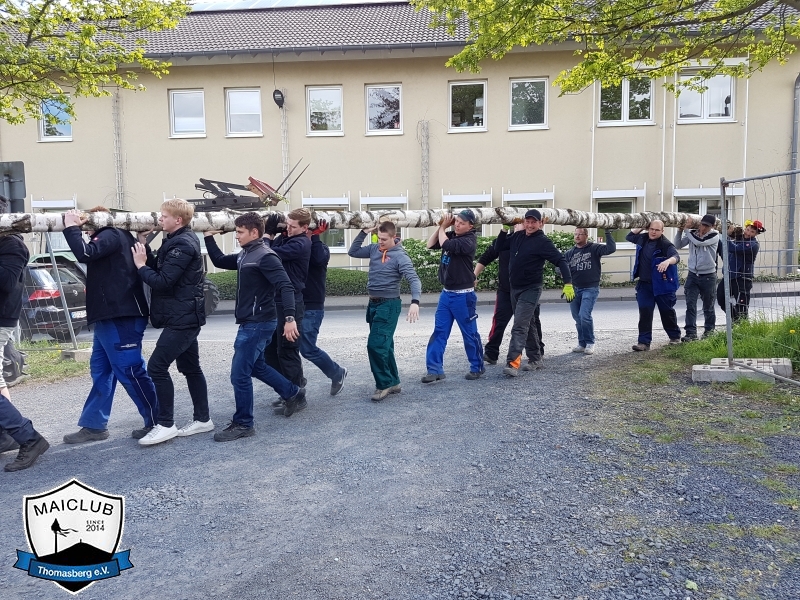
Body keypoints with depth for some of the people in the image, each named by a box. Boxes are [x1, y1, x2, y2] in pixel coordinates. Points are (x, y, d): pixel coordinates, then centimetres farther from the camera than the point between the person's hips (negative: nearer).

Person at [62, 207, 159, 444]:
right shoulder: (116, 237, 22)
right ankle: (94, 425, 20)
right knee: (101, 371, 13)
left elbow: (85, 253, -24)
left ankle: (157, 422, 3)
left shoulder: (111, 235, -9)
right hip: (110, 317, 11)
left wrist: (71, 227, -13)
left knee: (130, 372, -6)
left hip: (120, 318, -11)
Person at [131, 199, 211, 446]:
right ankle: (202, 419, 21)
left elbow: (162, 281, -21)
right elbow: (159, 268, 15)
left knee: (156, 367, -9)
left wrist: (141, 266, -8)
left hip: (182, 318, -11)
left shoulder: (183, 245, -17)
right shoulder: (177, 240, 15)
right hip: (185, 316, 11)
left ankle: (166, 425, -2)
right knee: (190, 368, 13)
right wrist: (144, 247, 5)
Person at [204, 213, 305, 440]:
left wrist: (289, 318, -37)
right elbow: (219, 261, 23)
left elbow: (285, 287, -26)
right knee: (256, 366, 22)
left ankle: (242, 424, 9)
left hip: (258, 323, -10)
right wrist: (208, 236, 12)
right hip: (250, 322, 10)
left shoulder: (265, 256, -17)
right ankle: (294, 393, 35)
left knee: (239, 374, -4)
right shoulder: (245, 255, 11)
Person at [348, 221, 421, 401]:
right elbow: (353, 252, 12)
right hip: (373, 303, 7)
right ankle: (393, 382, 23)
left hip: (388, 305, -7)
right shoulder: (374, 249, 5)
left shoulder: (400, 256, -15)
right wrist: (364, 232, 1)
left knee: (375, 345, -13)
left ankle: (384, 384, 2)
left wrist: (415, 302, -39)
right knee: (384, 345, 13)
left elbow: (414, 280, -22)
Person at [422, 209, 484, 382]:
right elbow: (430, 245, 8)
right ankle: (435, 370, 9)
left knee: (470, 334, 5)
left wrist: (442, 228, -10)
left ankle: (477, 367, 22)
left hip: (463, 296, -7)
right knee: (439, 332, 5)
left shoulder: (469, 240, -15)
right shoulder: (451, 235, 8)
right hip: (446, 293, 7)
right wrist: (441, 227, 0)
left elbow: (447, 245, -27)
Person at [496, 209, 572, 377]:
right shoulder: (518, 237, 6)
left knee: (519, 326, -17)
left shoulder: (543, 242, -13)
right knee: (527, 325, 15)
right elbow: (499, 247, 15)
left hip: (530, 290, -7)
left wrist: (568, 283, -27)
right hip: (514, 289, 7)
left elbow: (560, 261, -17)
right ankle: (535, 359, 26)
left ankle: (513, 363, -21)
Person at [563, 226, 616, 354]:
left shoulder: (594, 248, -2)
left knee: (584, 315, -17)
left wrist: (608, 233, -15)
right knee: (578, 318, 9)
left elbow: (611, 248, -14)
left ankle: (590, 343, -1)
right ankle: (582, 343, 21)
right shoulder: (570, 252, 10)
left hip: (590, 289, -5)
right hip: (574, 289, 5)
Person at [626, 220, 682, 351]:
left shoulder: (666, 244, -14)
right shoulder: (643, 239, 4)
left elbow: (676, 256, -30)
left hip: (662, 285, -4)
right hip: (644, 284, 4)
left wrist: (667, 261, -53)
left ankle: (675, 336, 33)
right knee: (644, 312, -3)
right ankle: (644, 341, -2)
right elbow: (629, 236, 22)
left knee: (667, 311, 11)